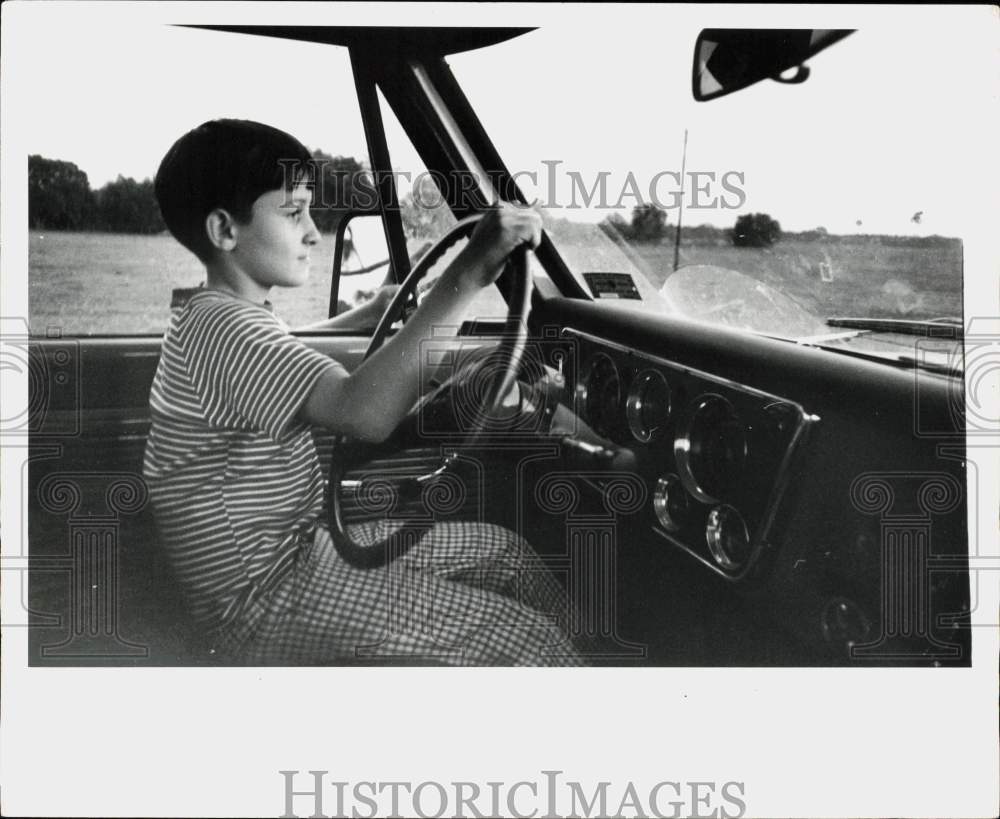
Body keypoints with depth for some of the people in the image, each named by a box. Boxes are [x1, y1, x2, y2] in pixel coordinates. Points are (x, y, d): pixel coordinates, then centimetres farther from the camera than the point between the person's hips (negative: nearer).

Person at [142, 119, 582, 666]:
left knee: (506, 553, 11)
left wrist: (371, 313, 21)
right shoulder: (220, 328, -24)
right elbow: (365, 414, -41)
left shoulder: (227, 316, 8)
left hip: (298, 549, 10)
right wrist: (467, 275, -40)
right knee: (530, 639, -15)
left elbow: (287, 354, 34)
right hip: (265, 601, -10)